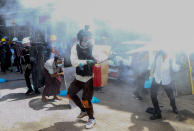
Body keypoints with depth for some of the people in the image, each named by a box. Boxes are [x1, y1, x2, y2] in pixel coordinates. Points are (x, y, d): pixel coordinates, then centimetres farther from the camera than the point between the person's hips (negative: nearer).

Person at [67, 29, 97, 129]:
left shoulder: (93, 47, -11)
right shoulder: (75, 47, -8)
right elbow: (73, 61, -22)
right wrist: (86, 61, -37)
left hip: (89, 78, -4)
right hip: (79, 77, 4)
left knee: (86, 100, -9)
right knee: (70, 94, 11)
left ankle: (91, 119, 17)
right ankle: (84, 110, 34)